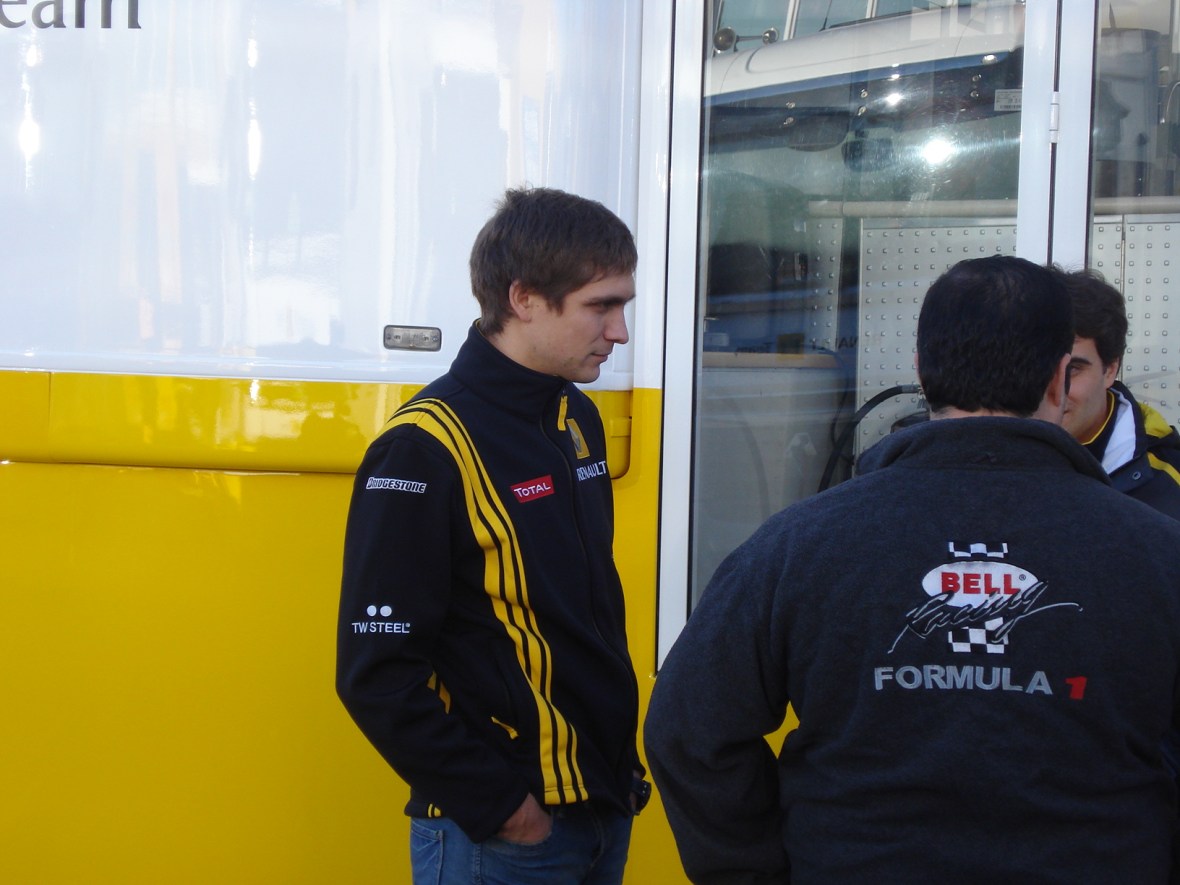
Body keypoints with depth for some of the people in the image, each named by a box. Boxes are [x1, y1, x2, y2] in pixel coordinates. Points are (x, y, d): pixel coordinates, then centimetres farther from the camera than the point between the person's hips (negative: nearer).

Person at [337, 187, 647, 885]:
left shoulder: (578, 421, 8)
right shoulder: (426, 449, -17)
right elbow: (377, 673, -18)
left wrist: (623, 762, 11)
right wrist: (496, 806, -16)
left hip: (605, 811, 7)